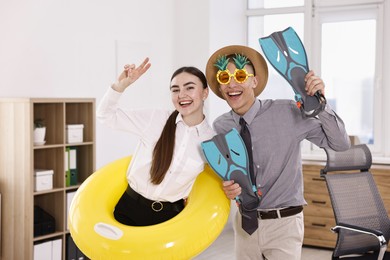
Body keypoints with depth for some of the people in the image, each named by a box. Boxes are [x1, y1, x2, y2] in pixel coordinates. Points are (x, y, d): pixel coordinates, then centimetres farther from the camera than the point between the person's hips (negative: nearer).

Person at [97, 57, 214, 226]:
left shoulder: (211, 139, -5)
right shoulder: (156, 119, -8)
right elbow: (107, 116, -3)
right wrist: (120, 85, -18)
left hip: (170, 217, 0)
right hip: (130, 207, 0)